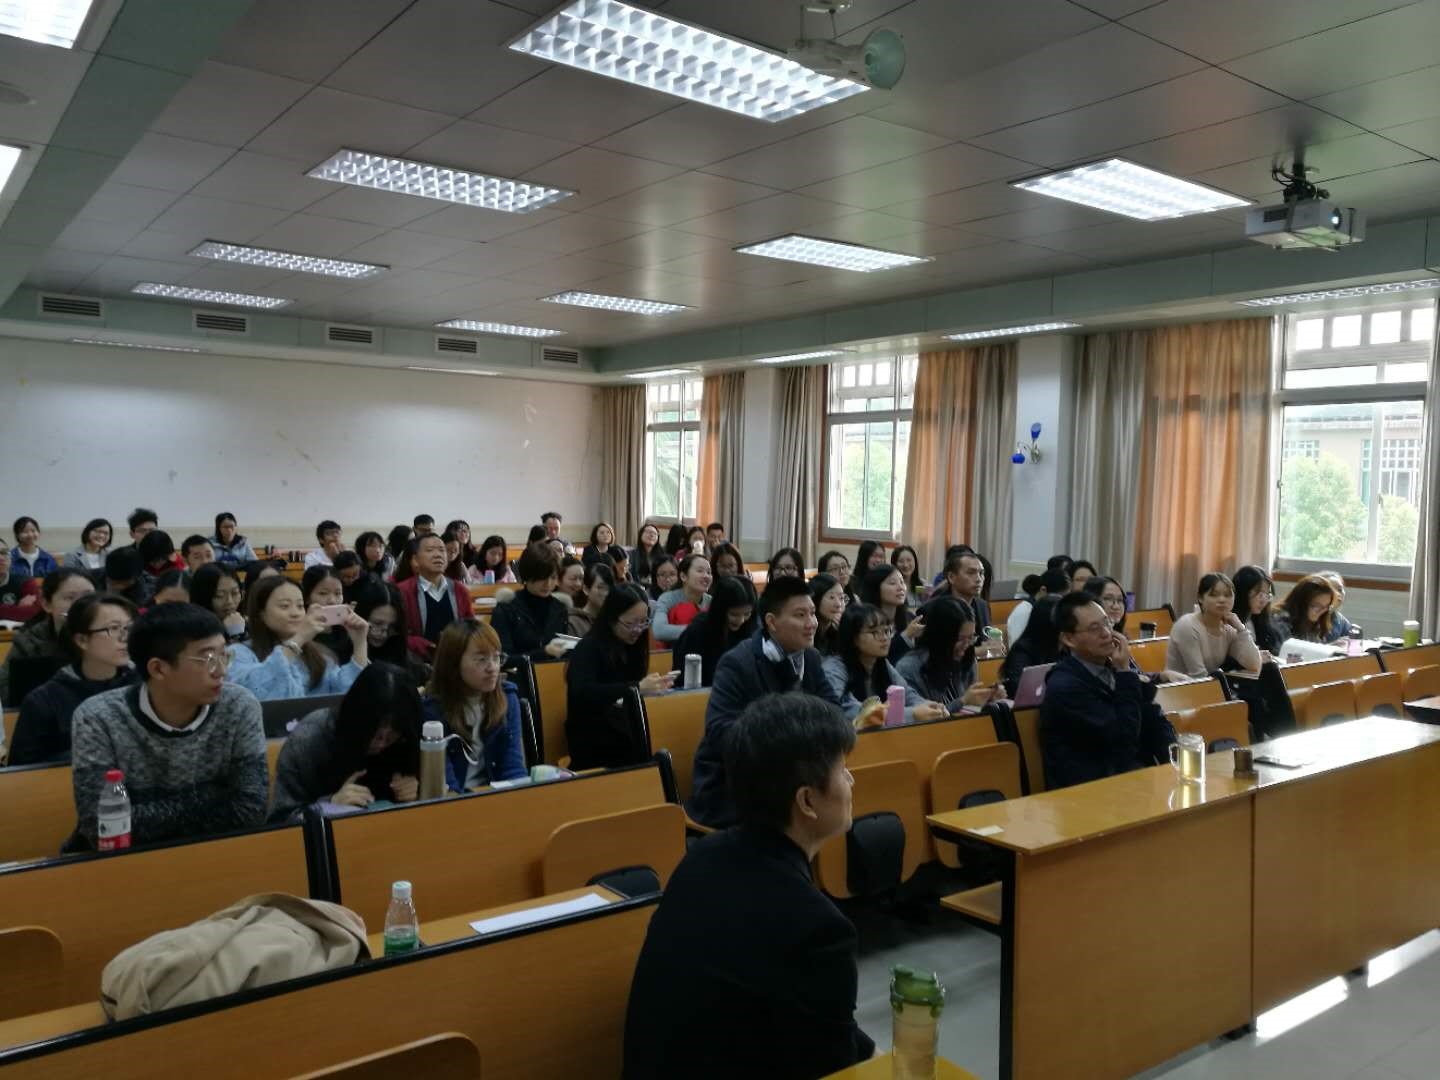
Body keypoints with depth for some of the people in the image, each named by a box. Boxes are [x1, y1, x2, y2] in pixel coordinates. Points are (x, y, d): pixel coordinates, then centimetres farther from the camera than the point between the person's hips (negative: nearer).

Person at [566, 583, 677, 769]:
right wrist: (637, 687, -28)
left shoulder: (631, 646, 13)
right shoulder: (589, 648, -7)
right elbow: (583, 693, -24)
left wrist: (655, 686, -12)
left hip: (624, 735, 7)